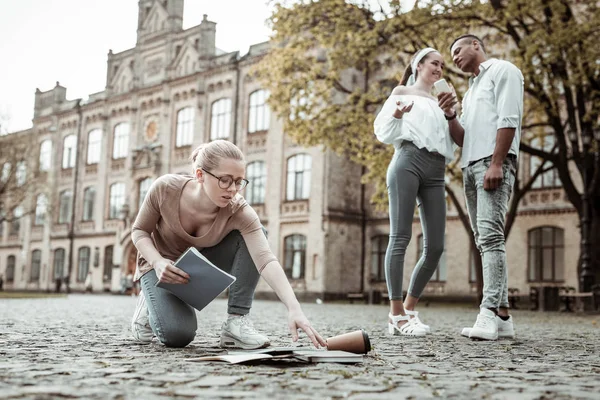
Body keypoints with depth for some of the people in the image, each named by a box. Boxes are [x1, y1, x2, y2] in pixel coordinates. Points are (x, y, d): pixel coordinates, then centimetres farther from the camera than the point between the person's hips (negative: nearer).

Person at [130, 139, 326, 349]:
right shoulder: (165, 188, -28)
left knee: (254, 234, -25)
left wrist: (294, 309, -56)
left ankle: (237, 320, -18)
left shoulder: (239, 211, -29)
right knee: (177, 335, -29)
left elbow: (266, 260, -42)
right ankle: (152, 304, 7)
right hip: (162, 266, -2)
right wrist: (158, 262, -32)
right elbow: (140, 231, -12)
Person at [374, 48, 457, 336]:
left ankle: (409, 310, 7)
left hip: (436, 171, 6)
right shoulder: (402, 92, 16)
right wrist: (397, 115, -12)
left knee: (435, 247, -4)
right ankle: (396, 315, -12)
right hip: (408, 161, -6)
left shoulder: (439, 103, 30)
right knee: (400, 237, -12)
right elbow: (384, 133, 8)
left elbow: (449, 142, 28)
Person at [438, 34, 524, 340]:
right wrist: (450, 116, 7)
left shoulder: (502, 70, 5)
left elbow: (508, 119, -9)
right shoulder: (470, 90, 29)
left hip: (494, 162, -8)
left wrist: (496, 164, -19)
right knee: (484, 240, 2)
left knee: (490, 234, -19)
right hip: (470, 167, 8)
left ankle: (490, 313, -25)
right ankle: (502, 316, 2)